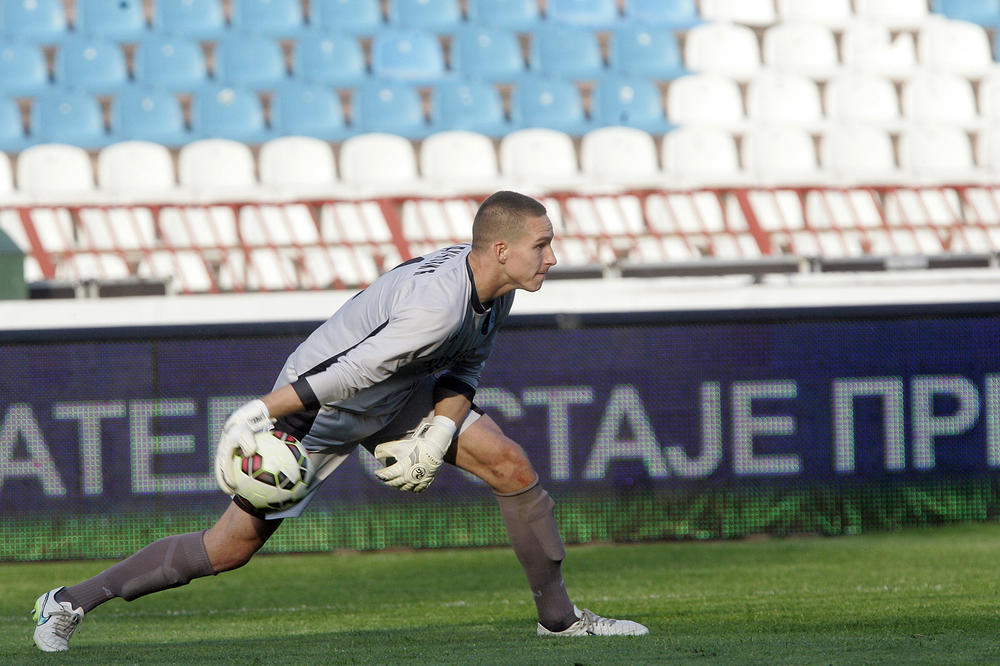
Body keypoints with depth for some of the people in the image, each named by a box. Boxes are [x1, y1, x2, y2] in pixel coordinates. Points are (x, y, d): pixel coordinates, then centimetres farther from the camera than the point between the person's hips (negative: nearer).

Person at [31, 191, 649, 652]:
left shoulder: (494, 285, -8)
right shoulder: (439, 305, -37)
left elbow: (463, 370, 7)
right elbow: (352, 371, -35)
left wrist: (440, 433, -9)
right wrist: (259, 414, -33)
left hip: (401, 399, 8)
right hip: (318, 410, -8)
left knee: (513, 467, -3)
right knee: (233, 546, -5)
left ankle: (559, 617, 11)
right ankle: (71, 603, 8)